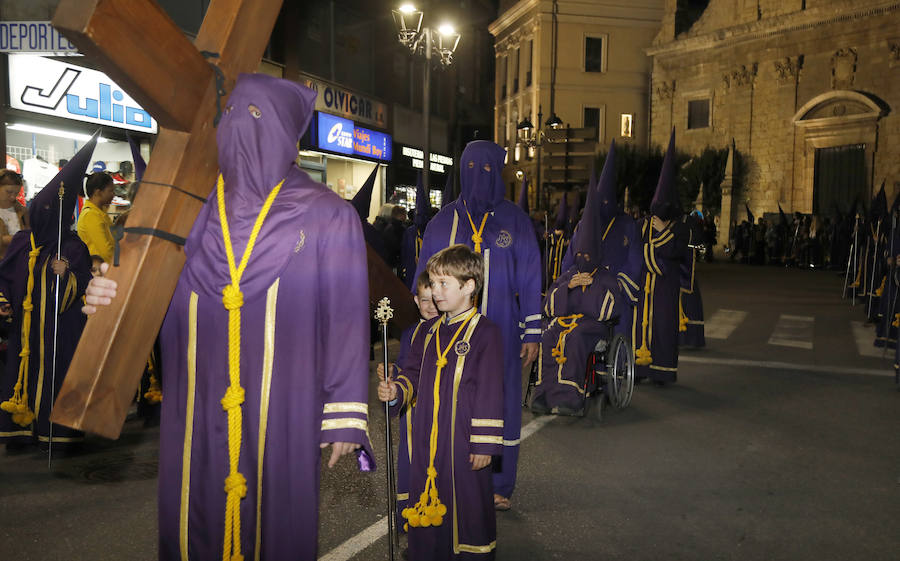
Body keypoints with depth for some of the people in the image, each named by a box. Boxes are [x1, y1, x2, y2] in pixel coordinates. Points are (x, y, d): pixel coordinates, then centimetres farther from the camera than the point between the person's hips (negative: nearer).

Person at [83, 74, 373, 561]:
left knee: (275, 522, 8)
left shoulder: (326, 217, -1)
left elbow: (346, 318, -4)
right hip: (195, 416, 3)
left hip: (282, 416, -2)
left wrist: (345, 419, -7)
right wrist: (113, 300, -14)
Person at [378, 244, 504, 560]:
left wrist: (484, 444, -13)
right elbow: (412, 371, 18)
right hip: (426, 439, 6)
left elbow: (490, 392, -12)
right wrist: (396, 391, -4)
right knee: (427, 501, 16)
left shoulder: (485, 332, -10)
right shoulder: (429, 330, 10)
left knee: (466, 504, 4)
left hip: (463, 441, -6)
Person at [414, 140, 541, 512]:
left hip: (499, 331, -1)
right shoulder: (444, 221, 6)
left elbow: (529, 278, 4)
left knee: (500, 402, 4)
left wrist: (532, 332, 0)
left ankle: (500, 487, 19)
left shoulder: (514, 221, 4)